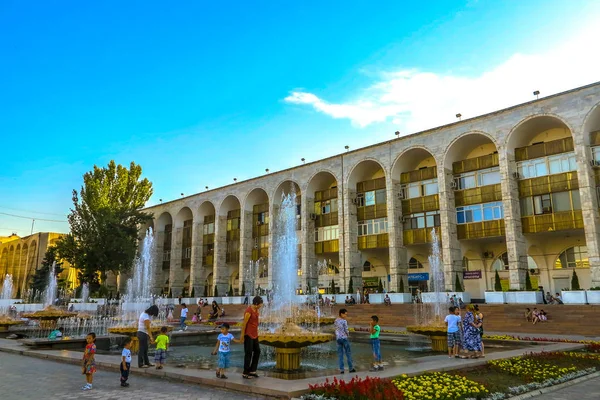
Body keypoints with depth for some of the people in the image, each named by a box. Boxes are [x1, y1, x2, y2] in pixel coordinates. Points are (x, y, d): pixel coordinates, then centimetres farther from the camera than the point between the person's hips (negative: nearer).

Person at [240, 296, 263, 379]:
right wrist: (242, 335, -16)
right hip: (248, 335, -9)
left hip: (254, 335, 9)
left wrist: (256, 332, 17)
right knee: (248, 353, -1)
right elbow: (244, 324, -18)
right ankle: (245, 373, 10)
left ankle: (252, 370, 23)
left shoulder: (256, 310, 6)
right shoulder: (249, 311, -21)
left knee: (257, 351, 12)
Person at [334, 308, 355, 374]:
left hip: (338, 338, 6)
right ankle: (351, 368, 12)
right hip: (344, 338, -6)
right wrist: (348, 333, 10)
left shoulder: (336, 321, 7)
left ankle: (341, 369, 5)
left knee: (340, 354, 6)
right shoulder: (344, 321, -13)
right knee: (348, 353, 6)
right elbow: (346, 330, -13)